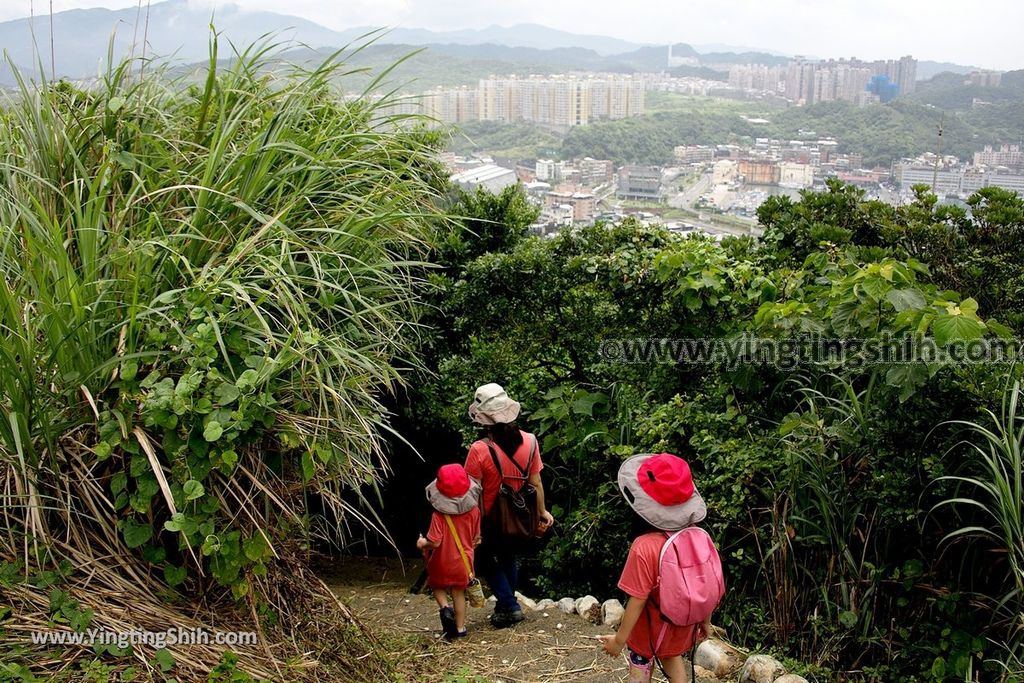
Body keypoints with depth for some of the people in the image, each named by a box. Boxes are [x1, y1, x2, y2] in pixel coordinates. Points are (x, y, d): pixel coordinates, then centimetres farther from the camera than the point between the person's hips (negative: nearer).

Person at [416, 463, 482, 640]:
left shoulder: (439, 515, -24)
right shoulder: (473, 510, -11)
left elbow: (435, 542, -25)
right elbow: (476, 538, 0)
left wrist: (423, 544, -4)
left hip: (442, 562, -3)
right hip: (463, 560, 3)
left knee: (438, 586, 23)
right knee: (459, 592, 17)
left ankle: (445, 608, -3)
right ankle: (460, 628, 22)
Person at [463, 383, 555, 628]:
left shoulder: (480, 450, -27)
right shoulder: (529, 441, -14)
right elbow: (536, 483, -5)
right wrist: (542, 513, 8)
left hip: (491, 520, -4)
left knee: (488, 561, 19)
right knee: (510, 559, 25)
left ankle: (509, 606, 13)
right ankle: (506, 606, 36)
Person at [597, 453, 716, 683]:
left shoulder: (645, 548, -33)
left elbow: (638, 600, -25)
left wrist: (619, 639, -12)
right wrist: (706, 621, 12)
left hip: (651, 630, -4)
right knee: (672, 656, 30)